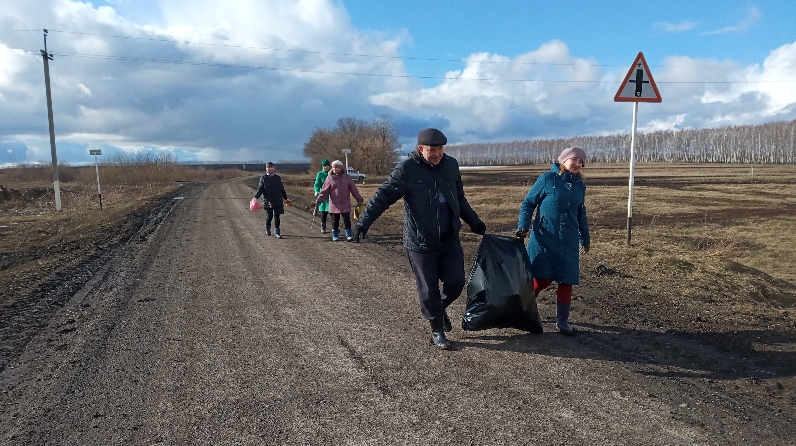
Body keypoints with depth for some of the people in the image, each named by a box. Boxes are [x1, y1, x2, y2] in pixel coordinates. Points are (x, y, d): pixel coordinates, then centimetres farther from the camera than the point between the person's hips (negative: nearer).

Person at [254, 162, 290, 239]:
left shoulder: (277, 178, 8)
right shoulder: (263, 178, 4)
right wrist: (256, 197, -13)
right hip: (268, 200, -1)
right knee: (269, 216, 7)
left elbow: (282, 189, 14)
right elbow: (260, 189, 0)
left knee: (276, 216, -5)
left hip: (277, 200, 1)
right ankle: (267, 229, 31)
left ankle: (277, 232, -2)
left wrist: (285, 198, 17)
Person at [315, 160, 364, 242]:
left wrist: (359, 199, 11)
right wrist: (318, 200, -11)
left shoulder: (347, 177, 3)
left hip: (345, 204, 0)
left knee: (346, 219, -1)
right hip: (334, 204, 0)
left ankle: (349, 235, 7)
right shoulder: (330, 178, -1)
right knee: (335, 220, 8)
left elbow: (354, 189, 8)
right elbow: (324, 191, -2)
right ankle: (335, 235, 21)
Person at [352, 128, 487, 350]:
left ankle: (441, 308, 37)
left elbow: (460, 199, 16)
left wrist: (474, 222, 21)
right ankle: (437, 330, 26)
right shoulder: (407, 168, -13)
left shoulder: (451, 164, 4)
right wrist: (364, 221, -24)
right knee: (428, 289, 5)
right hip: (420, 242, -4)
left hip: (450, 239, 4)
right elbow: (384, 195, -15)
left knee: (456, 282, 5)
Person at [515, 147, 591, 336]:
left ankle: (562, 321, 16)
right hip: (544, 239, -5)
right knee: (543, 278, -3)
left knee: (566, 280, 4)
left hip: (569, 241, 5)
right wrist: (523, 226, -16)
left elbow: (581, 215, 20)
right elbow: (528, 203, -4)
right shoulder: (547, 179, -6)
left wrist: (585, 239, 23)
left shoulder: (580, 186, 10)